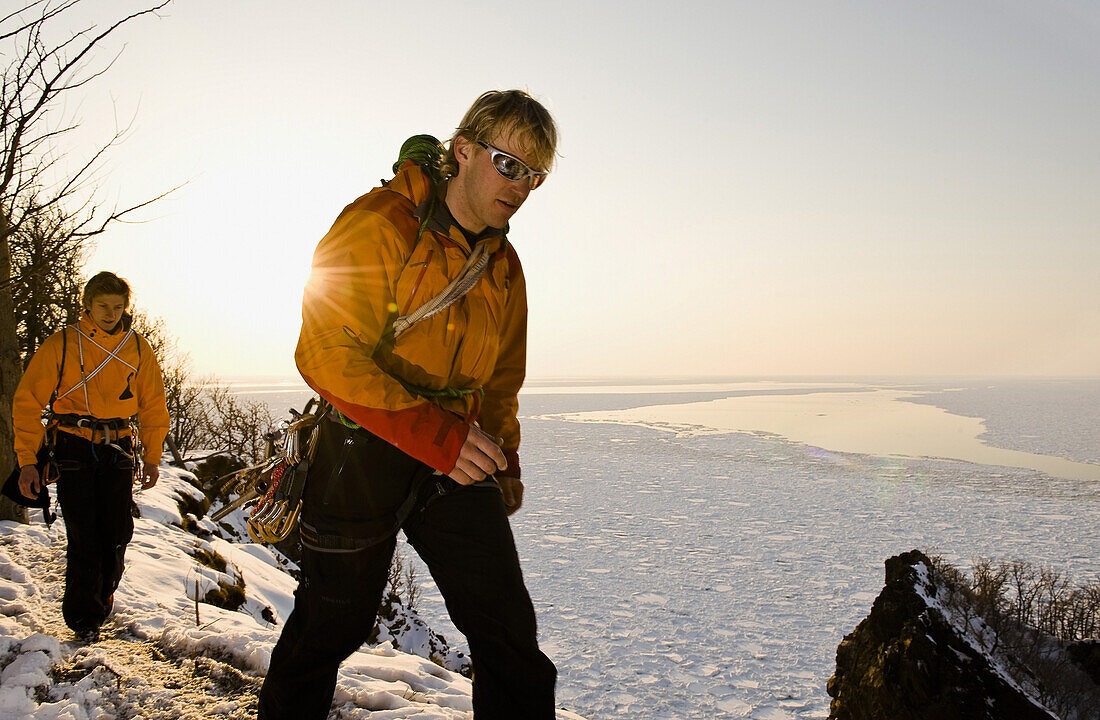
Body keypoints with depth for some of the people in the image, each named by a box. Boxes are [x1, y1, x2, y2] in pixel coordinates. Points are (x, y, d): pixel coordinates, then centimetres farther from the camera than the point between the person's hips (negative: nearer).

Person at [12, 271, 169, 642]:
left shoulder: (137, 348, 4)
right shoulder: (62, 344, -4)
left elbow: (153, 404, 12)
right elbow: (28, 402, -1)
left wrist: (152, 457, 8)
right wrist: (27, 460, -6)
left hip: (117, 447, 3)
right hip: (74, 447, -2)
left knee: (117, 531, 3)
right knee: (83, 535, -5)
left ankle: (103, 593, 28)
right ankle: (83, 616, 10)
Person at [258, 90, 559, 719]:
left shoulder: (505, 266, 9)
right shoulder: (378, 224, -13)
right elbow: (328, 354, -22)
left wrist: (502, 456, 16)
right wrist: (430, 431, -29)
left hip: (458, 459, 5)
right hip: (364, 454, -5)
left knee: (509, 630, 0)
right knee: (331, 624, 11)